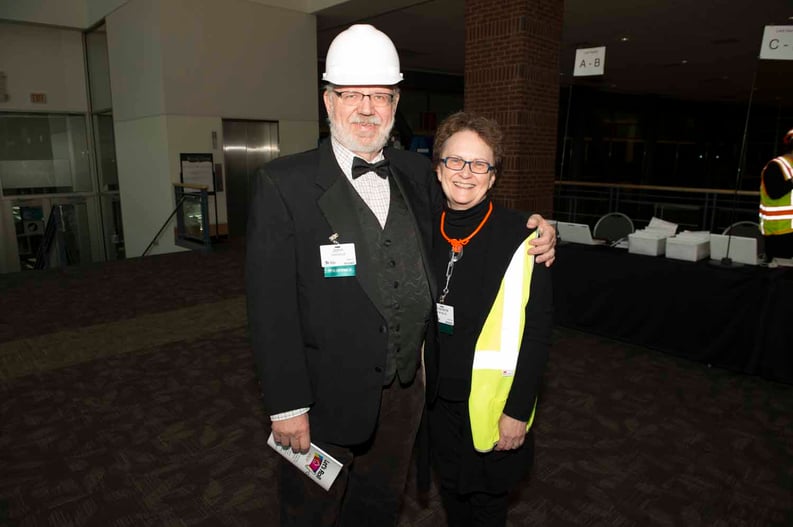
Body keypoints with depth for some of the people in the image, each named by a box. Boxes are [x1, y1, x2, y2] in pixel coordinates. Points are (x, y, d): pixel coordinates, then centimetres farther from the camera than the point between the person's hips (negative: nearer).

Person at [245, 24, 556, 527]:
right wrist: (286, 405, -15)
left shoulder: (418, 173, 0)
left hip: (407, 388, 5)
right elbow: (271, 305, -16)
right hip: (327, 395, -4)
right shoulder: (283, 184, -14)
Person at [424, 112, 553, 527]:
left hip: (490, 403, -4)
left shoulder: (520, 240, -17)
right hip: (438, 398, 5)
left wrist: (518, 410, -15)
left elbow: (536, 332, -15)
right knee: (451, 492, 24)